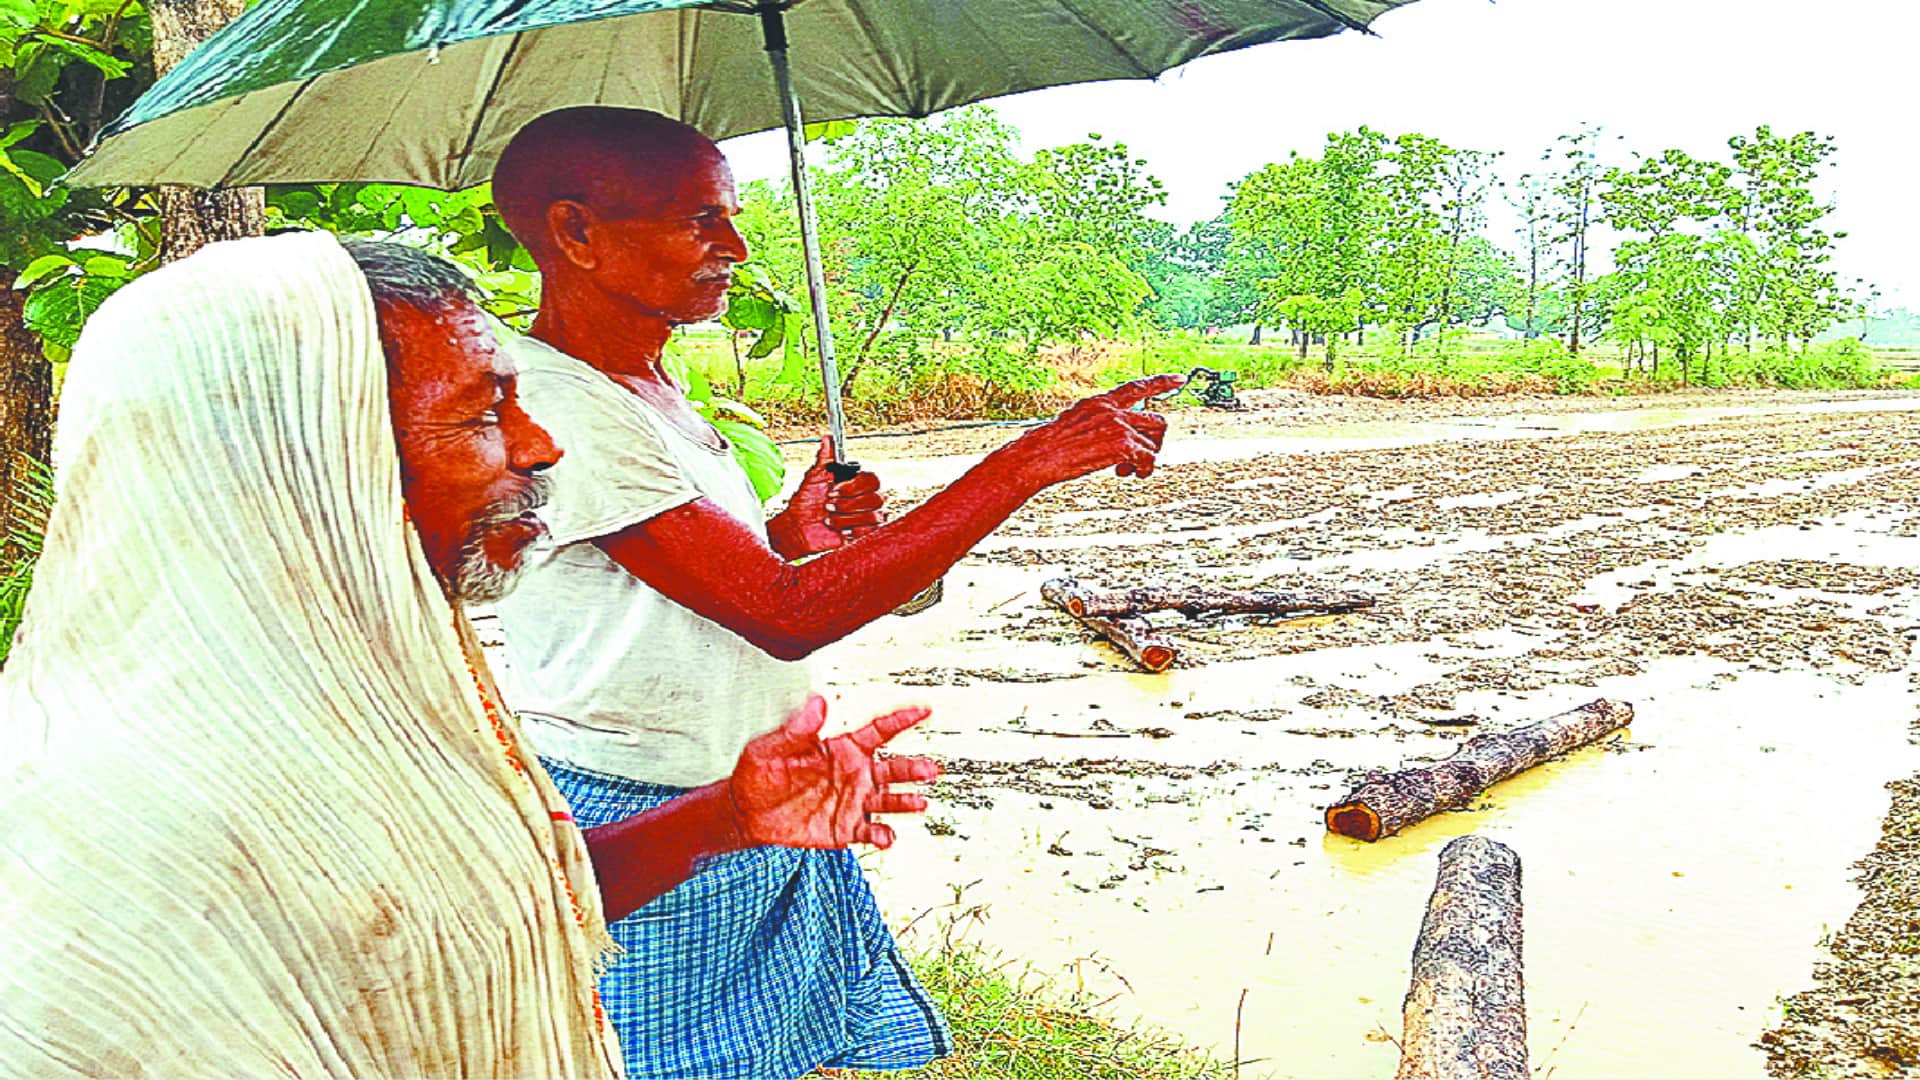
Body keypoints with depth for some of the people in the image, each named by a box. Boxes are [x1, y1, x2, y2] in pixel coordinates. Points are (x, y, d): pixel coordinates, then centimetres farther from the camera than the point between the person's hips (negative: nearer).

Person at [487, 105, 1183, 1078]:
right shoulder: (550, 405, -21)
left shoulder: (648, 387, 9)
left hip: (757, 812, 9)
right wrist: (1030, 461, -26)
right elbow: (782, 615, -27)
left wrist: (789, 536, 1)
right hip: (643, 835, -8)